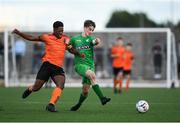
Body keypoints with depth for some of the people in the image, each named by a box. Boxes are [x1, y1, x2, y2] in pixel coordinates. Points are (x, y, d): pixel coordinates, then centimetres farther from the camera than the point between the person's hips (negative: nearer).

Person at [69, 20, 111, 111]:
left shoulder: (90, 39, 7)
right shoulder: (75, 39, 9)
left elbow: (95, 42, -17)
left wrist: (97, 41, -42)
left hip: (90, 65, 3)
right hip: (79, 64, -3)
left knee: (85, 90, 0)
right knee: (92, 75, -32)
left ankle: (78, 105, 28)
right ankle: (102, 98, -38)